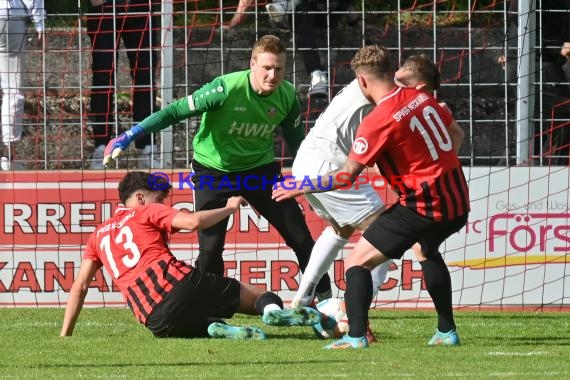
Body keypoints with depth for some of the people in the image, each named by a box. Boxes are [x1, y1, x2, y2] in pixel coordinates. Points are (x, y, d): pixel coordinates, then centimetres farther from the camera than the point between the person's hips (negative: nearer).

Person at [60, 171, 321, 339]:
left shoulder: (98, 235, 27)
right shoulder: (147, 212, 15)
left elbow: (79, 287, 21)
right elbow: (193, 222, -3)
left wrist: (65, 335, 25)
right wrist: (229, 208, 12)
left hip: (156, 322, 3)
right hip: (179, 284, -3)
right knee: (260, 296, 6)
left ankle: (215, 329, -8)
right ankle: (272, 310, -32)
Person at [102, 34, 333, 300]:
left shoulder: (287, 96, -14)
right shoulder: (227, 89, -29)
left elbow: (296, 141, 5)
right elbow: (175, 112, -26)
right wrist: (128, 137, -30)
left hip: (260, 169, 4)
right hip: (213, 172, -4)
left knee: (301, 238, 2)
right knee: (210, 246, -13)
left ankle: (326, 300, 17)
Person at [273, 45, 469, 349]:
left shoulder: (378, 121, -16)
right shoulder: (421, 98, 5)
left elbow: (346, 175, -16)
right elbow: (456, 135, 19)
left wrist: (299, 188, -4)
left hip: (424, 207, -8)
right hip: (458, 201, 8)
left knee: (357, 262, -2)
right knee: (427, 250, 37)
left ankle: (356, 336, -16)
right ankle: (447, 331, 36)